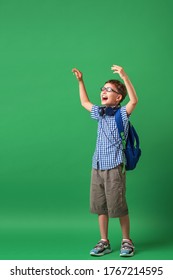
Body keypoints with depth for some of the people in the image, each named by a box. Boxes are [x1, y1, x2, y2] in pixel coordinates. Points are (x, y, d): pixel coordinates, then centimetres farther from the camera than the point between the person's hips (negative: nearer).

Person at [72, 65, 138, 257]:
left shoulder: (122, 113, -5)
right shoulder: (100, 112, 13)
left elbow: (134, 100, -24)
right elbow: (84, 102, 29)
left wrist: (124, 77, -32)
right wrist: (80, 81, 24)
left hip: (114, 167, -6)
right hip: (97, 166, 6)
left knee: (118, 206, -1)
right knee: (100, 206, 10)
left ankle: (126, 241, 16)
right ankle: (104, 242, 21)